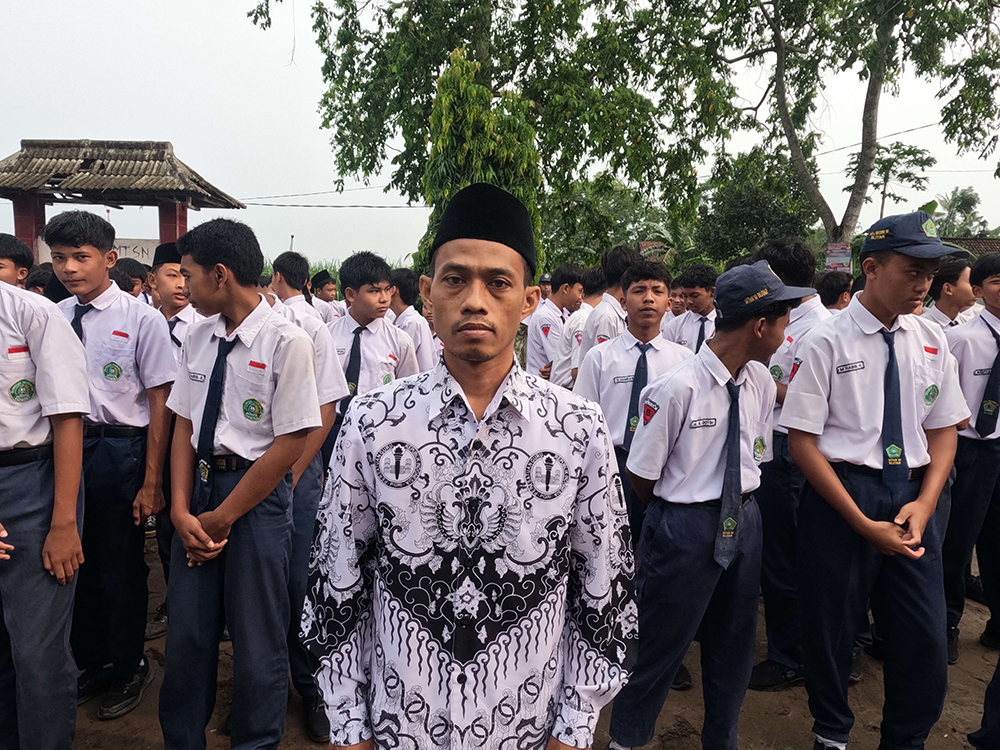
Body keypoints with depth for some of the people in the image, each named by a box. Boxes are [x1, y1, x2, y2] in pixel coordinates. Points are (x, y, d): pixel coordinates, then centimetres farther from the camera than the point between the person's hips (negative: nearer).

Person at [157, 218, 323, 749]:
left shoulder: (286, 341, -15)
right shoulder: (199, 337, 5)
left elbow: (290, 444, -15)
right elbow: (183, 426, 8)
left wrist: (224, 516, -11)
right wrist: (181, 510, -3)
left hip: (257, 493, -6)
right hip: (200, 486, 6)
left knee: (257, 639, 8)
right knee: (186, 631, 16)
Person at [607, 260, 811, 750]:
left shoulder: (761, 382, -2)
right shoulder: (676, 387, -23)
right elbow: (641, 479, -14)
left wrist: (741, 507, 7)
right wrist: (680, 514, 1)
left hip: (744, 521, 7)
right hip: (685, 528, -6)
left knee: (734, 643, 22)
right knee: (662, 643, 9)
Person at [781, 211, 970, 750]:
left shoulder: (931, 342, 4)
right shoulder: (828, 341, -11)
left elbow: (944, 431, 9)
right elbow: (802, 440, -11)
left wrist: (924, 504, -7)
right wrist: (862, 522, -14)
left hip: (913, 493, 4)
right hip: (840, 492, -4)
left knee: (925, 639, 8)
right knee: (831, 629, 11)